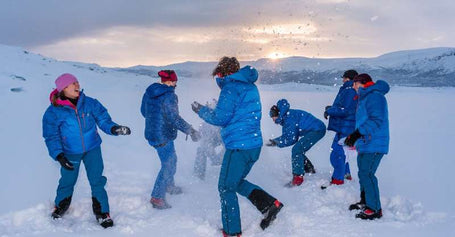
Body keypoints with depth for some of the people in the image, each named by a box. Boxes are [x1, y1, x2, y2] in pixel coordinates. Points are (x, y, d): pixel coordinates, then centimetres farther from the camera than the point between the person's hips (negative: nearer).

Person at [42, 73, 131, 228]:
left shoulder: (90, 103, -10)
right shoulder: (54, 111, -13)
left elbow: (103, 120, -7)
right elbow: (51, 136, -10)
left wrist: (114, 128, -28)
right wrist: (58, 155, -21)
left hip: (92, 149, 1)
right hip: (70, 153, 0)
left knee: (97, 181, 1)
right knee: (67, 181, 16)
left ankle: (102, 213, 18)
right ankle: (61, 206, 46)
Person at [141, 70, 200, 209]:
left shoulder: (149, 92, 5)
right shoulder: (169, 96, -20)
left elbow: (143, 111, 16)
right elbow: (174, 118, -25)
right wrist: (190, 130, -20)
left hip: (151, 133, 9)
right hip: (163, 137, -9)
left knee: (171, 159, 26)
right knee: (168, 165, 2)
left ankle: (169, 186, 43)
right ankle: (157, 197, 5)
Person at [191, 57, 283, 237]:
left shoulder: (231, 87, -11)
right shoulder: (250, 86, 16)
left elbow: (220, 119, -12)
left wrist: (201, 110, 3)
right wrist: (220, 107, 21)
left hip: (238, 146, -9)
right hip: (254, 144, 9)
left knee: (226, 188, 5)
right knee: (237, 182, 23)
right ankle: (269, 203, 9)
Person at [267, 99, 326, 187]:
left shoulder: (289, 118, -20)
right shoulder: (286, 117, 9)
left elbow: (292, 139, -18)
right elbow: (286, 136, 13)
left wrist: (278, 143, -10)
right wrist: (275, 141, 0)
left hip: (317, 130, -10)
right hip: (317, 129, 10)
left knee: (296, 150, -17)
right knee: (299, 152, 17)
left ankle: (298, 177, -16)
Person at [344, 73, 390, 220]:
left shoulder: (374, 96, -14)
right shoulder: (365, 97, 20)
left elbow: (377, 121, -24)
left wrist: (358, 133, -28)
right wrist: (354, 137, 27)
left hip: (373, 145, -11)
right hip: (366, 144, 11)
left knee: (367, 174, -12)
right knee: (363, 173, 17)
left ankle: (375, 209, -5)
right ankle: (365, 202, 31)